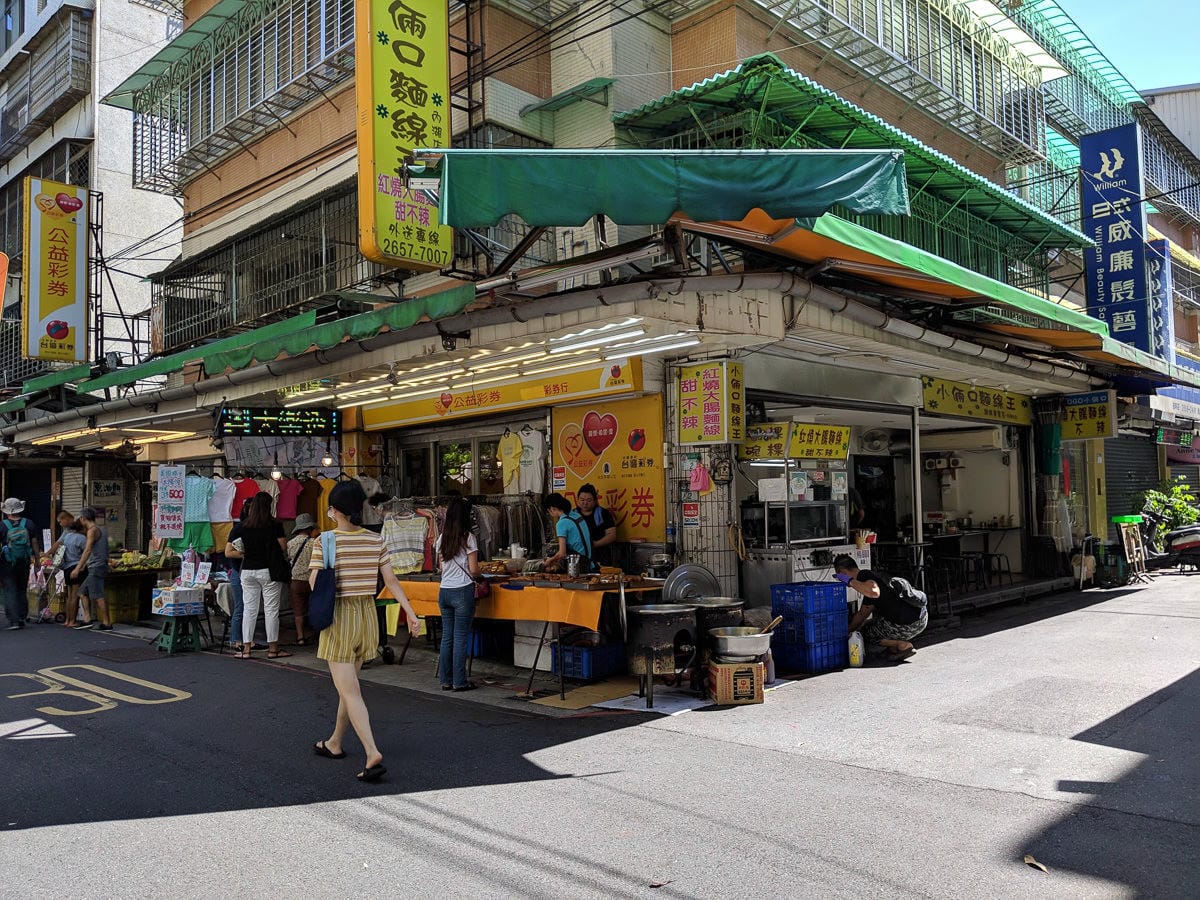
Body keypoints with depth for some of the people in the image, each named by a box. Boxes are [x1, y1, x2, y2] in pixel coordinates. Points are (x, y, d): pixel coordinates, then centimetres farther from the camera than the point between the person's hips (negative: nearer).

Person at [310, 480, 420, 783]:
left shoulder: (324, 542, -12)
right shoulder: (376, 541, 0)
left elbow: (315, 585, -11)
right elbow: (391, 581, -3)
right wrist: (410, 613, -3)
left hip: (338, 616, -5)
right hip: (367, 614, 5)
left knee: (349, 691, -3)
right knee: (348, 685, 21)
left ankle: (373, 754, -16)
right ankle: (334, 744, 37)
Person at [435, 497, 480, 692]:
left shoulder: (441, 539, 9)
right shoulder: (468, 538, -9)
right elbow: (473, 570, -9)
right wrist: (479, 571, 11)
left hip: (444, 591, 6)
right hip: (463, 591, -6)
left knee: (447, 636, 11)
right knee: (460, 637, -1)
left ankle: (446, 680, 16)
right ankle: (459, 682, 4)